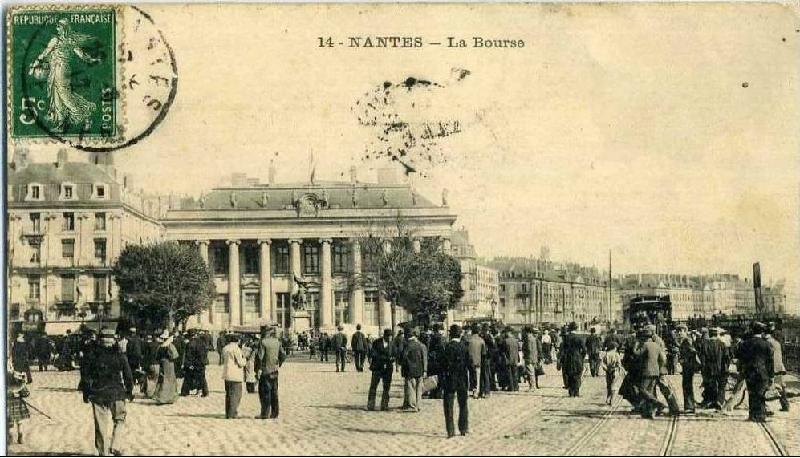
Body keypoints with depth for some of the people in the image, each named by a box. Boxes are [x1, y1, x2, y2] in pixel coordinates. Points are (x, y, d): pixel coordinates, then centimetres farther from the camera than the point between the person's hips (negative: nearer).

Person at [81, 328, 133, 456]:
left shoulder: (93, 356, 0)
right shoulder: (120, 356, -3)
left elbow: (86, 376, 5)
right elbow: (128, 376, 1)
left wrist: (86, 394, 14)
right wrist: (129, 391, 14)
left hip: (98, 395, 1)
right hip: (117, 394, -1)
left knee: (101, 425, 7)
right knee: (119, 421, 16)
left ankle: (103, 452, 10)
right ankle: (115, 447, 5)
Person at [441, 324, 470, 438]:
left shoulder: (448, 347, -11)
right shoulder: (464, 347, -1)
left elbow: (445, 365, -12)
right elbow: (468, 366, 2)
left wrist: (443, 381, -6)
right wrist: (468, 382, 9)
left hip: (450, 380, -3)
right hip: (462, 380, 3)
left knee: (448, 405, 3)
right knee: (463, 405, 15)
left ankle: (450, 430, 0)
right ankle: (464, 429, 19)